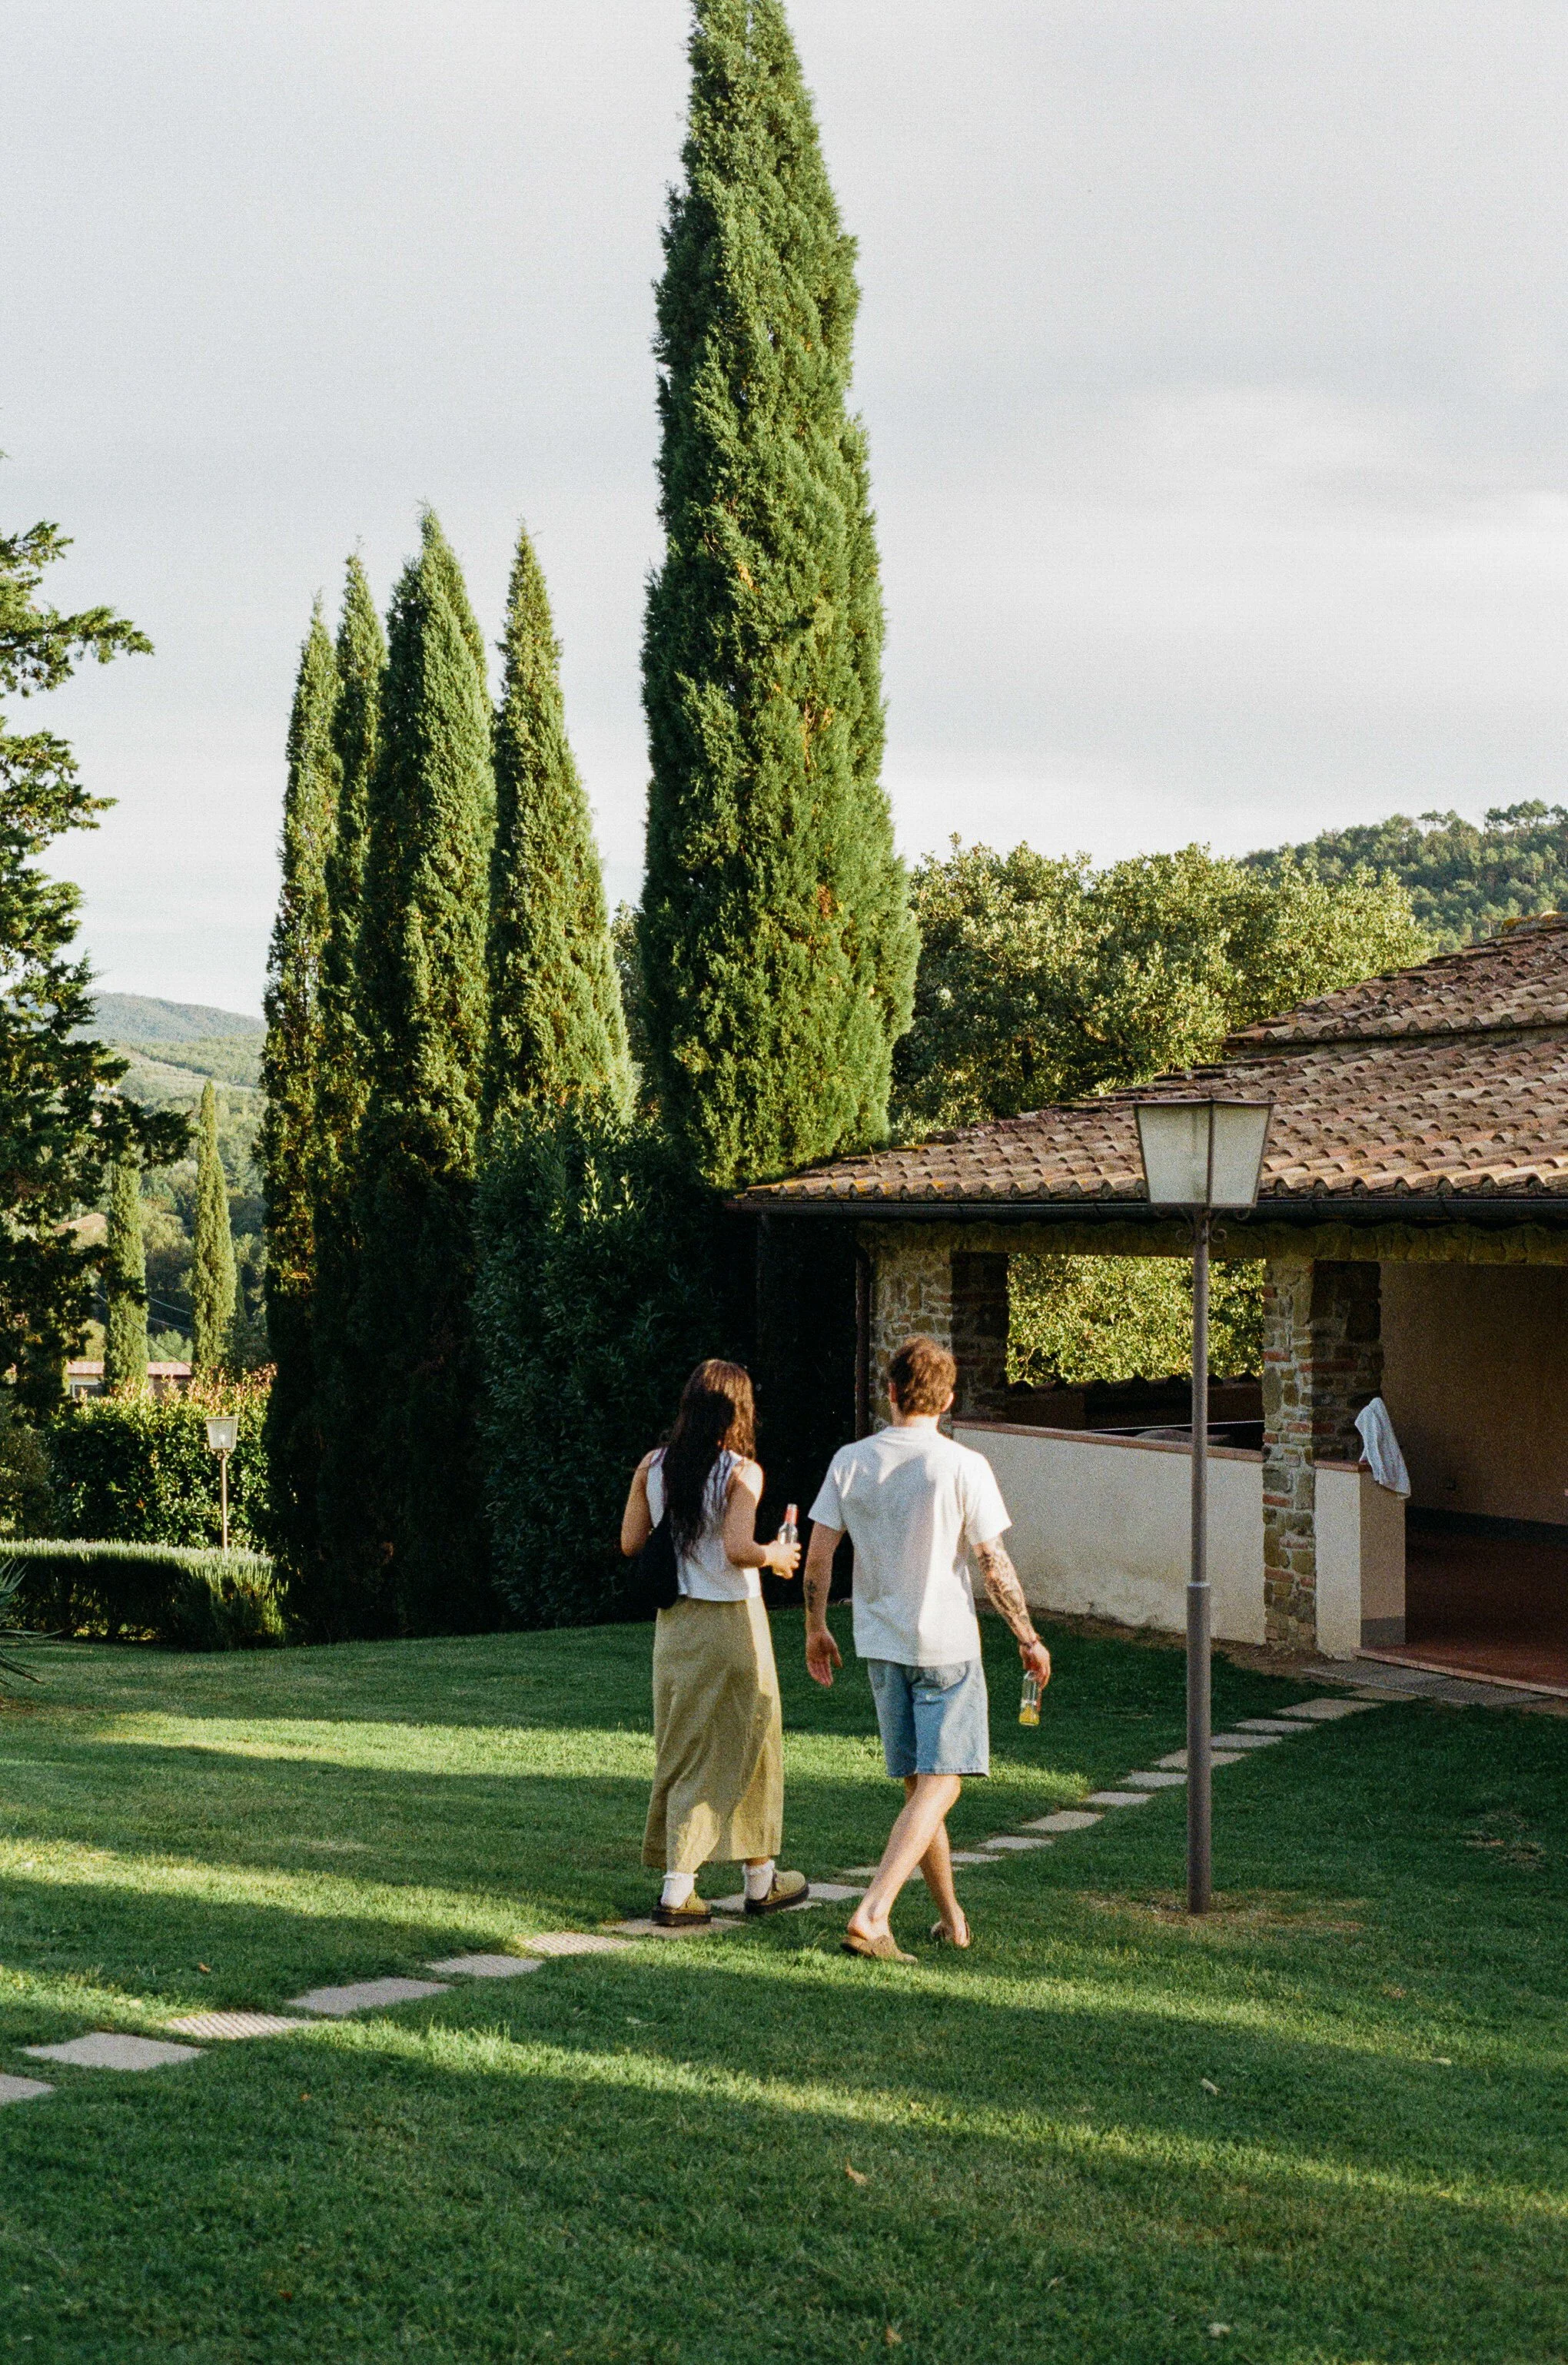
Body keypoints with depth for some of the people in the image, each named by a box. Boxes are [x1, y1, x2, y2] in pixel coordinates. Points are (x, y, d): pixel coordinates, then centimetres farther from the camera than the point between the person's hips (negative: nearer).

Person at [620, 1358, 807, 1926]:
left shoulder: (652, 1466, 1)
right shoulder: (742, 1473, -14)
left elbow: (630, 1543, 4)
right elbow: (739, 1549, -24)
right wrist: (775, 1555, -5)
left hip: (673, 1621, 5)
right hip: (731, 1622, -5)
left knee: (679, 1748, 12)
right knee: (746, 1747, 9)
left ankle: (680, 1888, 11)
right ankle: (761, 1882, 19)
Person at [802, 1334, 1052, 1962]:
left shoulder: (849, 1461, -1)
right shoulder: (963, 1467, -11)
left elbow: (818, 1556, 0)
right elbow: (994, 1564, -9)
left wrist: (816, 1629, 15)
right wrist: (1028, 1637, 3)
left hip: (880, 1645, 4)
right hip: (946, 1645, -4)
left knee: (918, 1784, 15)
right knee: (939, 1784, -2)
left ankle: (951, 1918, 27)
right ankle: (871, 1915, -16)